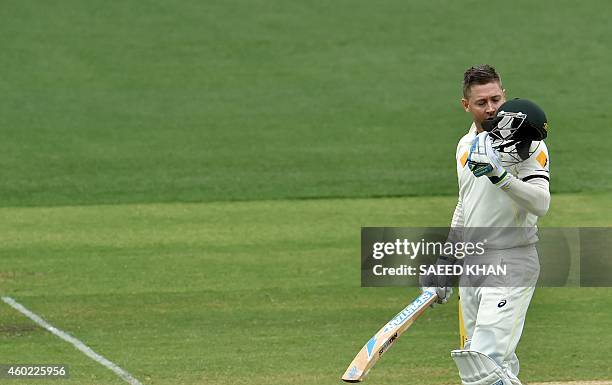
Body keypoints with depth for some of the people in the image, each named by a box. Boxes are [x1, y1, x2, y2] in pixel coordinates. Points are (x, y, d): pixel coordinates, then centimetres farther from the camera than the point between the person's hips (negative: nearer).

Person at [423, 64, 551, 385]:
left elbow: (541, 204, -24)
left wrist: (500, 174, -36)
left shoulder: (527, 145, -10)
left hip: (511, 262, -8)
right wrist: (446, 262, 22)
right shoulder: (467, 145, 14)